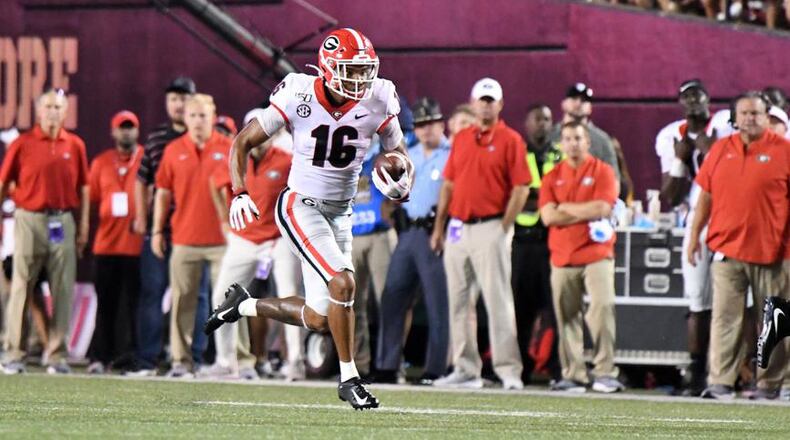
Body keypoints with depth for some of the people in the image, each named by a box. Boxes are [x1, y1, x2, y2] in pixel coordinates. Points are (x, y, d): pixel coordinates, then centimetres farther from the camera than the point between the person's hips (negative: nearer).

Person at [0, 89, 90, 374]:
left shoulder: (75, 146, 7)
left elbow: (83, 188, 10)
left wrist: (84, 227, 6)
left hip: (63, 222, 2)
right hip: (29, 220, -2)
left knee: (63, 291, 1)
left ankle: (56, 354, 6)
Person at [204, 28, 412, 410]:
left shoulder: (377, 104, -8)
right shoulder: (300, 97, -16)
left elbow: (402, 159, 6)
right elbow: (243, 143, -7)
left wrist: (402, 187, -16)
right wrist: (239, 193, -20)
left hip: (340, 215, 5)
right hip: (301, 206, -5)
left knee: (319, 319, 5)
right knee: (342, 284, -23)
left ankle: (244, 305, 31)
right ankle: (349, 378, -8)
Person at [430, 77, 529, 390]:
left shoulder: (510, 140, -3)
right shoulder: (461, 139, 15)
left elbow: (521, 188, -7)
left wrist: (503, 228, -12)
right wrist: (439, 228, 13)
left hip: (490, 229, -7)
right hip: (458, 228, 7)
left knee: (498, 299, -10)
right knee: (458, 301, 8)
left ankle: (509, 371, -11)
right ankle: (465, 369, 14)